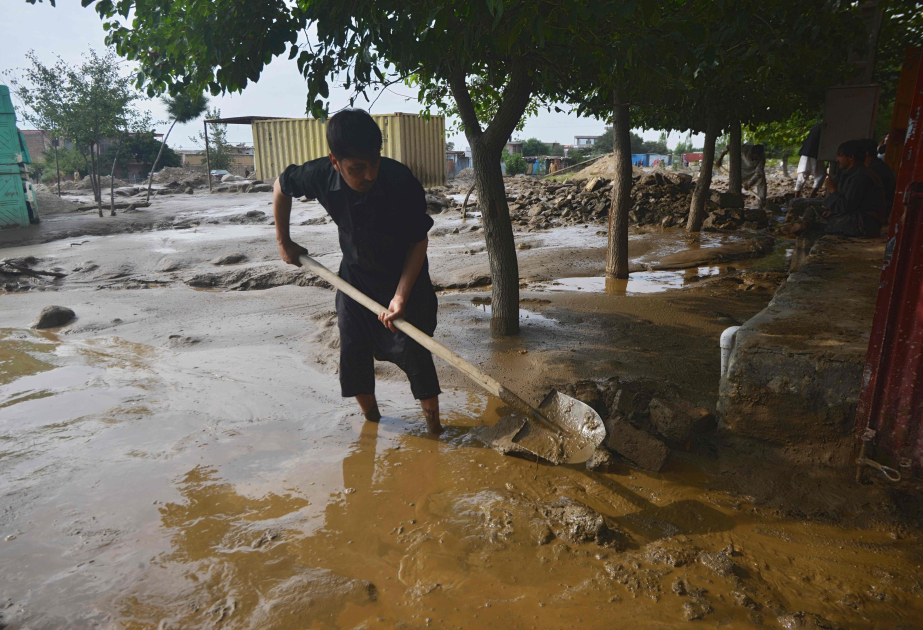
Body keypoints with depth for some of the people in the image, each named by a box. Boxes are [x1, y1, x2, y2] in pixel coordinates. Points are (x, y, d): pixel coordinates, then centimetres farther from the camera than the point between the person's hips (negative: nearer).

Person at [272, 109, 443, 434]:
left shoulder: (402, 182, -30)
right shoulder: (321, 175, -21)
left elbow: (419, 242, -19)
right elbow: (281, 186, 2)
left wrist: (401, 296, -27)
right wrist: (284, 242, 8)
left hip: (405, 277, -3)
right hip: (355, 276, 4)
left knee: (413, 352, -8)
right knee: (353, 351, 6)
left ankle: (434, 427, 10)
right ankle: (371, 420, 27)